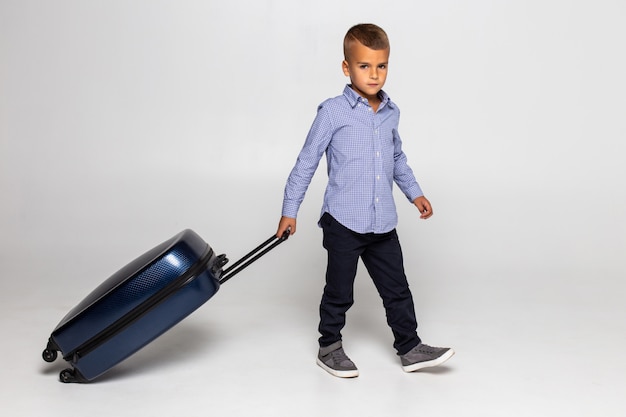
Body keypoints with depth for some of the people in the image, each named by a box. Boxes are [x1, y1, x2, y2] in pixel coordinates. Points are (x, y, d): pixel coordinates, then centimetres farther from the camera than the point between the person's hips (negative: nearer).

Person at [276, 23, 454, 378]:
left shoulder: (391, 112, 7)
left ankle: (410, 348, 27)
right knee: (339, 292, 9)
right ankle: (330, 348, 28)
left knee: (397, 289, 13)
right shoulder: (333, 112, -10)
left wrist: (415, 192, 21)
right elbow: (307, 161, -5)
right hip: (343, 223, -5)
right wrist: (290, 209, -3)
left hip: (383, 223, 5)